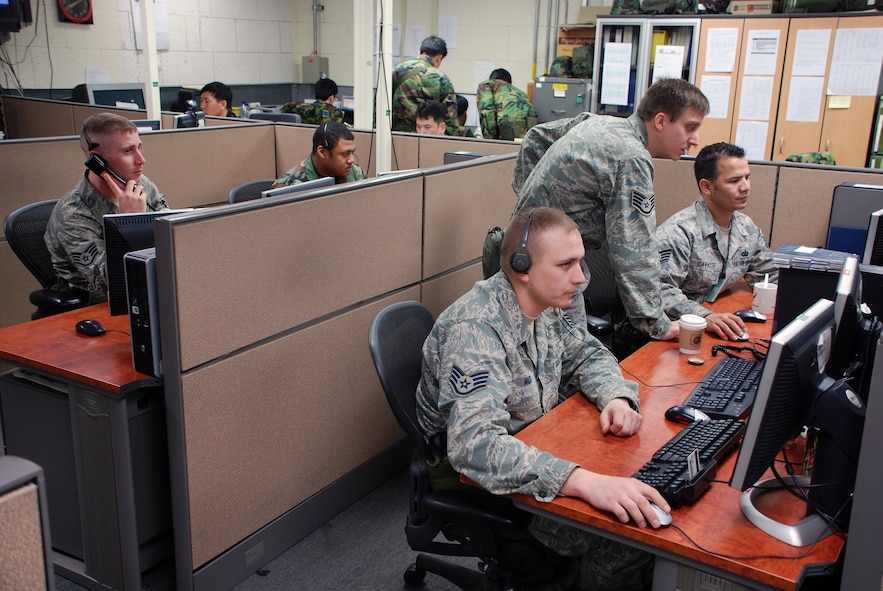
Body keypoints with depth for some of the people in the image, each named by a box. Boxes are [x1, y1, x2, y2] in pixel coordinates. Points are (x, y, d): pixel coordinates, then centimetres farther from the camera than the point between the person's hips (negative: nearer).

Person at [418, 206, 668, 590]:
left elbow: (587, 353, 12)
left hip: (533, 452, 9)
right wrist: (584, 482, -50)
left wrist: (617, 396, -11)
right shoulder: (475, 330, -30)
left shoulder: (542, 306, -3)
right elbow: (474, 444, -40)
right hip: (480, 478, -8)